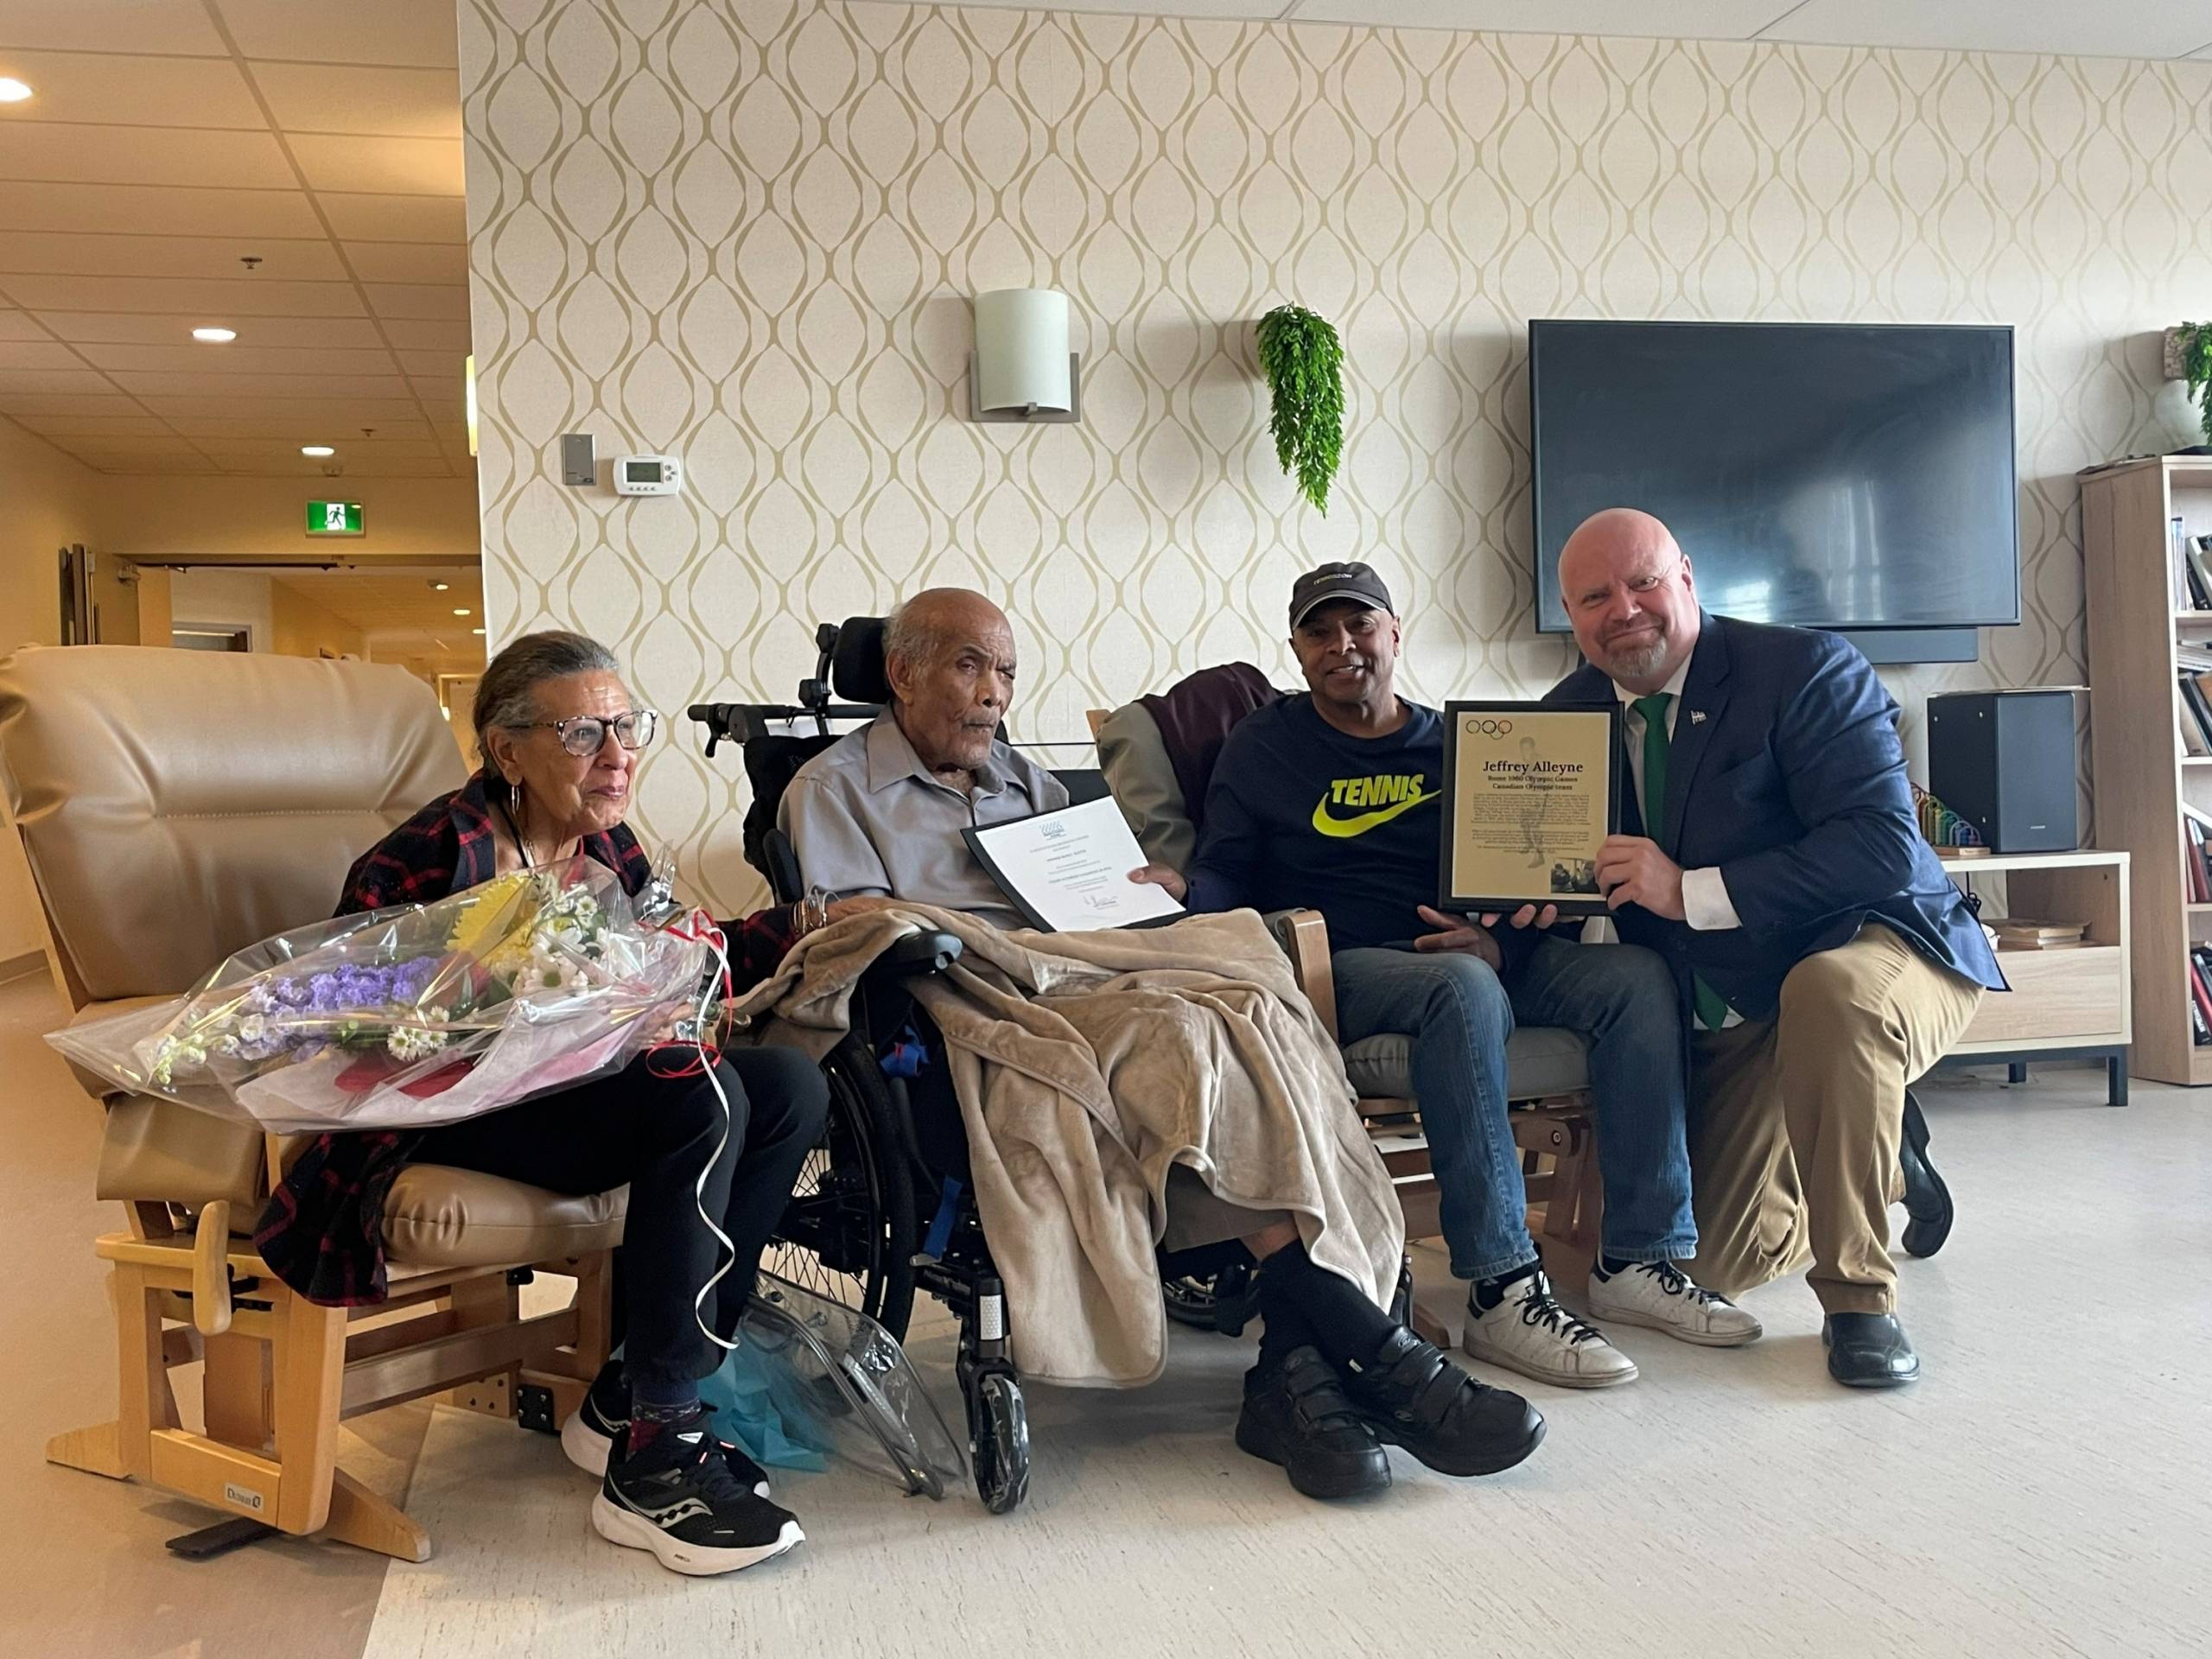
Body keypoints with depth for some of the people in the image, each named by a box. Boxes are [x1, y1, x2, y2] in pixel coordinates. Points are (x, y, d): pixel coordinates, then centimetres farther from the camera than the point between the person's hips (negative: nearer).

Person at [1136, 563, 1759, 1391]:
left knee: (1638, 975, -19)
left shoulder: (1454, 743, 20)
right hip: (1343, 966, -4)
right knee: (1463, 988, -37)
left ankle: (1639, 1260, -15)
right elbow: (1224, 878, 4)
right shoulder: (1262, 748, 12)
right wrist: (1177, 888, -20)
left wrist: (1502, 937, -9)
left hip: (1478, 956, 5)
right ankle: (1502, 1292, -36)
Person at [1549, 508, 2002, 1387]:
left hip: (1875, 953, -5)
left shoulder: (1808, 669, -14)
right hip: (1722, 1019, 6)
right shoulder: (1571, 712, 2)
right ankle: (1879, 1161, 35)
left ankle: (1860, 1298, -23)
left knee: (1831, 991, -42)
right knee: (1720, 1262, 4)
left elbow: (1885, 846, -25)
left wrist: (1692, 891, -29)